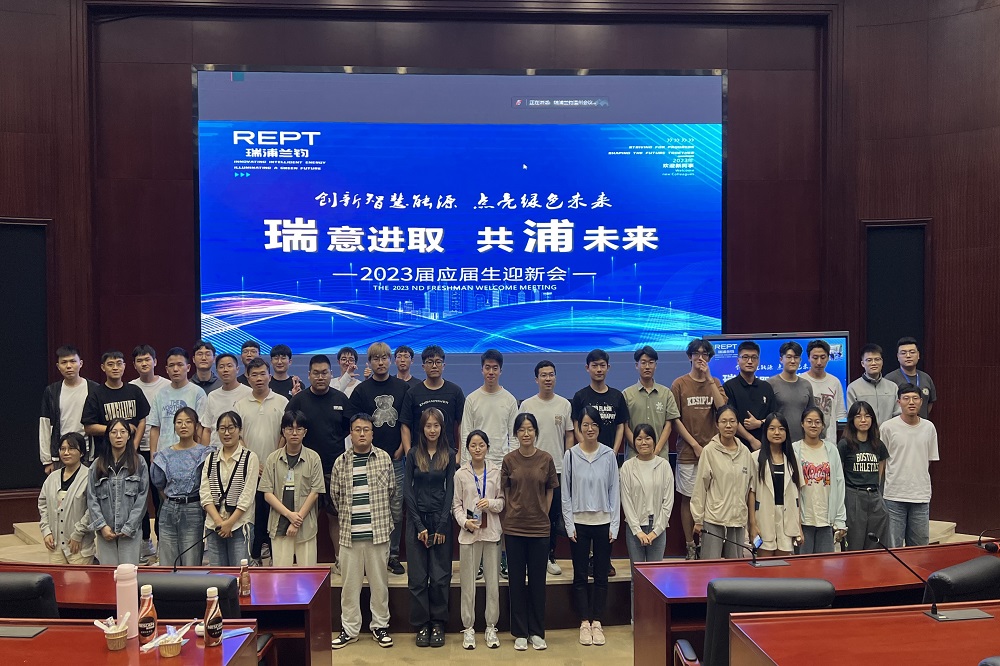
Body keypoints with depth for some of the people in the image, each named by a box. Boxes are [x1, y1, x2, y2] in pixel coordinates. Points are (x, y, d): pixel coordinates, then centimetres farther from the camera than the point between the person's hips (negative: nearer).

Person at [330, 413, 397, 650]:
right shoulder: (341, 462, 3)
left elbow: (392, 491, 10)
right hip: (349, 533, 1)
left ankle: (380, 626, 21)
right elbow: (334, 494, 12)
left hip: (378, 532, -1)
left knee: (379, 581, 7)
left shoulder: (384, 458, 1)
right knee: (349, 582, 7)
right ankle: (349, 628, 20)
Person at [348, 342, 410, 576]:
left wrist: (401, 449, -1)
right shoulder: (361, 390, 3)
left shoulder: (403, 388, 7)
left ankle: (393, 555, 15)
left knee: (396, 510, 4)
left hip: (396, 459, 1)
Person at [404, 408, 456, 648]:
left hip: (441, 519, 0)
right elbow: (408, 490, 0)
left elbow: (450, 491, 1)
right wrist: (420, 525, -7)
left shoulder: (449, 456, 3)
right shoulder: (413, 455, 2)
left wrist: (442, 526, -7)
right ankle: (421, 625, 12)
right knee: (417, 577, 1)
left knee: (440, 576, 1)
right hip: (416, 519, 0)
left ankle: (438, 624, 13)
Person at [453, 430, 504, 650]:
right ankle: (468, 628, 16)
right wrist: (465, 521, -13)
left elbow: (503, 501, 4)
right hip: (469, 533, -1)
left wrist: (491, 503, -15)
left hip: (491, 532, 1)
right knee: (468, 582, 5)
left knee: (493, 581, 6)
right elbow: (456, 504, 2)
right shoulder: (461, 474, 0)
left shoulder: (496, 472, 1)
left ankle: (491, 627, 18)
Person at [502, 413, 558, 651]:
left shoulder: (546, 459, -2)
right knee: (517, 580, 7)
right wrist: (506, 520, 2)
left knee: (538, 580, 7)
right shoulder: (509, 460, -2)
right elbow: (504, 493, 5)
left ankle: (537, 632, 20)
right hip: (514, 528, 0)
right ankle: (520, 633, 18)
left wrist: (543, 514, 3)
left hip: (539, 528, 0)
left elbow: (550, 490, 8)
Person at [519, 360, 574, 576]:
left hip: (558, 468, 2)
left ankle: (550, 556, 19)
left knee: (555, 514, 8)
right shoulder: (527, 405, 0)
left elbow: (569, 436, 8)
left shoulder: (564, 404, 4)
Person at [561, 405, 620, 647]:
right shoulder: (571, 455, -2)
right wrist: (569, 525, -4)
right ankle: (584, 623, 16)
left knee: (601, 575, 7)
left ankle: (597, 622, 17)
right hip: (579, 523, -1)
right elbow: (565, 493, 0)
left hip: (603, 522, 1)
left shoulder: (608, 455, 0)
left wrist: (614, 524, -1)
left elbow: (615, 490, 2)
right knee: (580, 575, 6)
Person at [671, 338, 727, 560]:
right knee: (688, 498, 3)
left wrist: (709, 378, -10)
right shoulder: (680, 384, 0)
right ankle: (690, 546, 12)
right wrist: (695, 444, -7)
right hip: (688, 451, -2)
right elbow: (675, 419, -3)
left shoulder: (714, 383, 10)